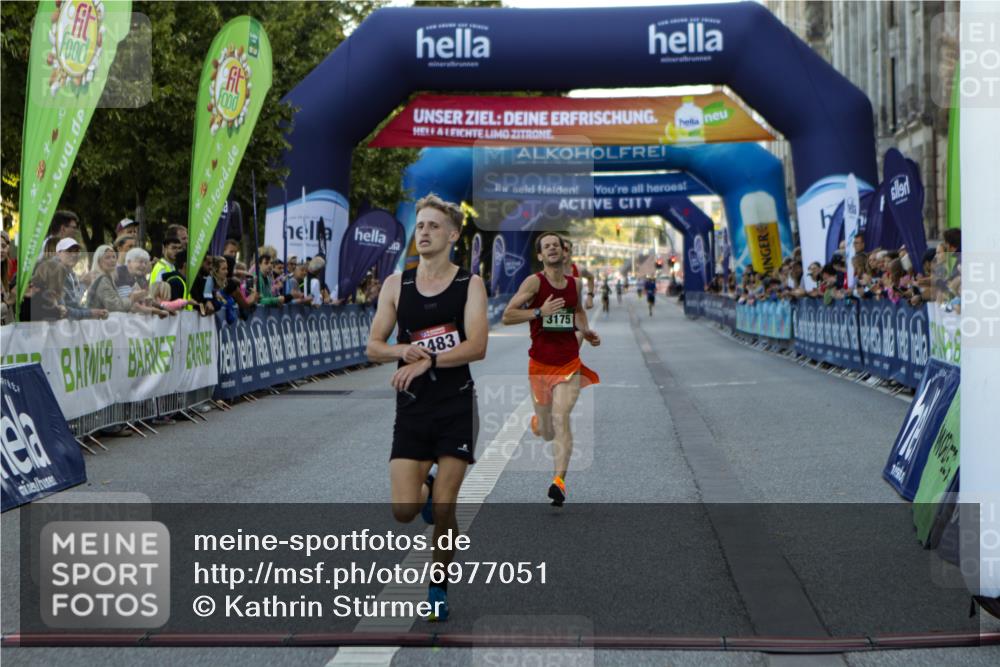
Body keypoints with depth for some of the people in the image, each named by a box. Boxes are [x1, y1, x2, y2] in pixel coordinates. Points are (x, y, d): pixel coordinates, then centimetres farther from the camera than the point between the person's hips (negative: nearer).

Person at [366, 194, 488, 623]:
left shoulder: (469, 285, -2)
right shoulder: (395, 285, 5)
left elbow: (477, 346, -15)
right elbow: (373, 347, 5)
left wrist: (427, 361, -26)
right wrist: (403, 350, -16)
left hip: (456, 406, -2)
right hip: (412, 409, 2)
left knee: (443, 510, -1)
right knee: (403, 511, -6)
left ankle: (439, 587, 19)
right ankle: (425, 489, 30)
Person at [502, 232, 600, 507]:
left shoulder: (576, 284, 7)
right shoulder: (534, 281, -6)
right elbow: (507, 316, -11)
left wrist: (585, 332, 12)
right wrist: (539, 312, -23)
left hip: (570, 363, 1)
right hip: (540, 363, -1)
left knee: (560, 418, -19)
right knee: (547, 433, 9)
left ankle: (559, 481, -21)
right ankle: (537, 422, 48)